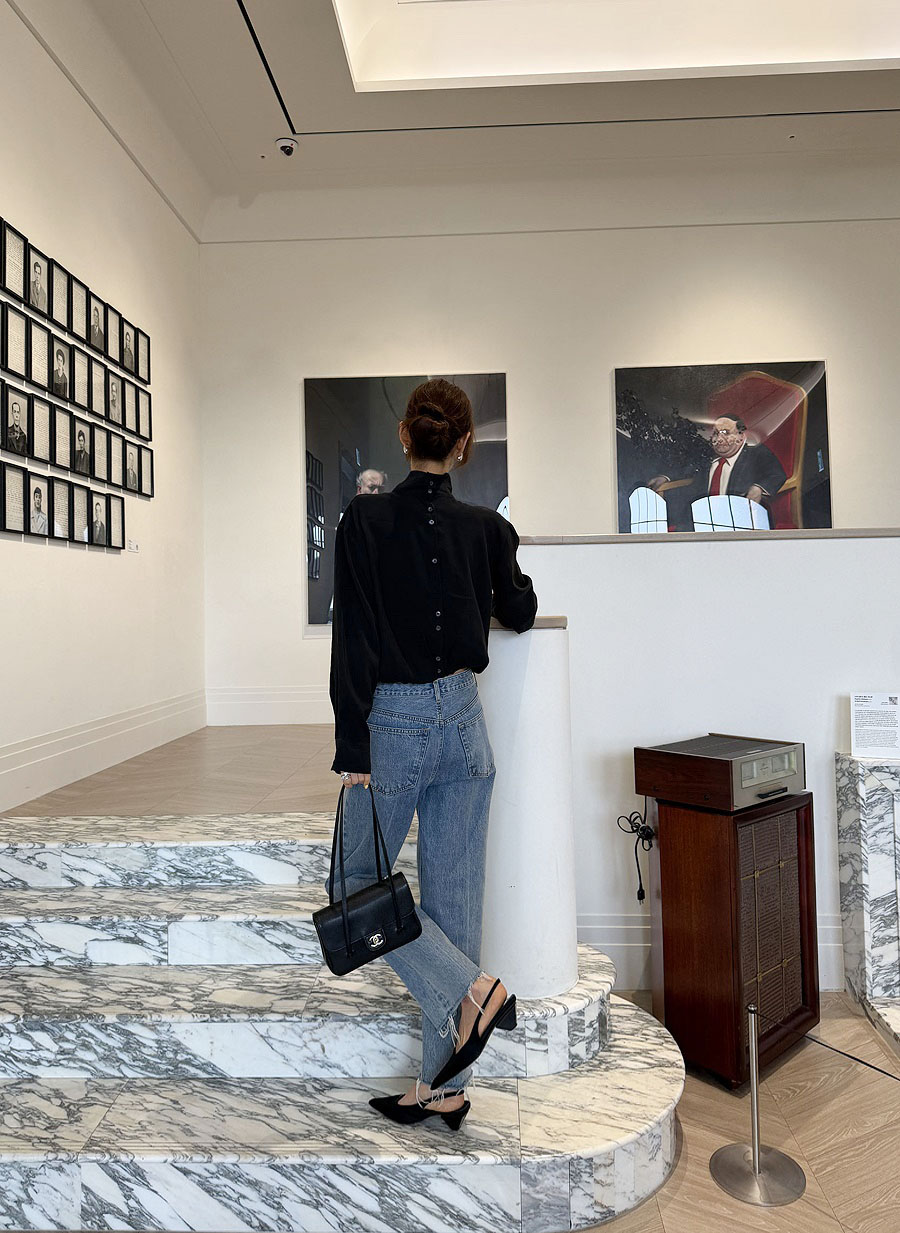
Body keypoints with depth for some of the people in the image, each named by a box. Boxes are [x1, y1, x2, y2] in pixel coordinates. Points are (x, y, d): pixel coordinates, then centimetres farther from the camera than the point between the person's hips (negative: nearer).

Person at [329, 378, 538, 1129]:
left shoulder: (365, 520, -10)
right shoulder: (486, 527, -2)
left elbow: (353, 639, -13)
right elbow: (519, 615, 14)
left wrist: (353, 749, -9)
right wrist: (514, 585, 36)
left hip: (393, 723, -4)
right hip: (463, 722, 4)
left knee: (358, 882, 16)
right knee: (453, 895, 11)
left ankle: (467, 989, 1)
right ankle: (446, 1087, 24)